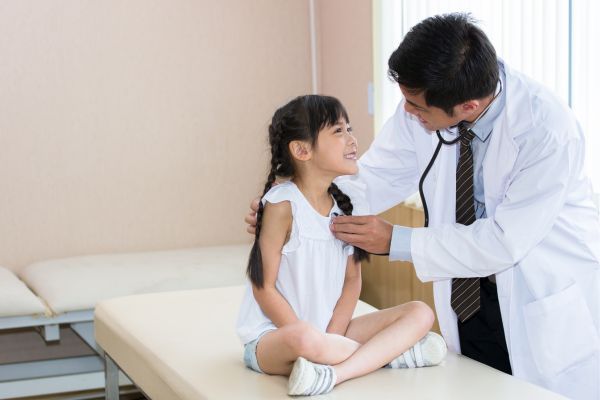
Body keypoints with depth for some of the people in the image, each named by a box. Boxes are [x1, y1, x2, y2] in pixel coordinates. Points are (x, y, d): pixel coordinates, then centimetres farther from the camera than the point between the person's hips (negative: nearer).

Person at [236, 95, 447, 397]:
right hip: (272, 337, -6)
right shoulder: (282, 204, -15)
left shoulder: (346, 202, 2)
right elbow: (264, 288, -14)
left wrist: (330, 339, -11)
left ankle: (334, 374, -26)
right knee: (304, 338, -41)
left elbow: (352, 280, 4)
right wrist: (311, 340, -18)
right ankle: (390, 352, -14)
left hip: (330, 333, 7)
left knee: (420, 314, -6)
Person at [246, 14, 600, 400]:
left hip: (551, 302, -4)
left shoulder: (549, 130, -29)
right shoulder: (425, 101, -15)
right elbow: (376, 179, -5)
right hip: (468, 295, 5)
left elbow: (504, 241, -26)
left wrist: (395, 241, -24)